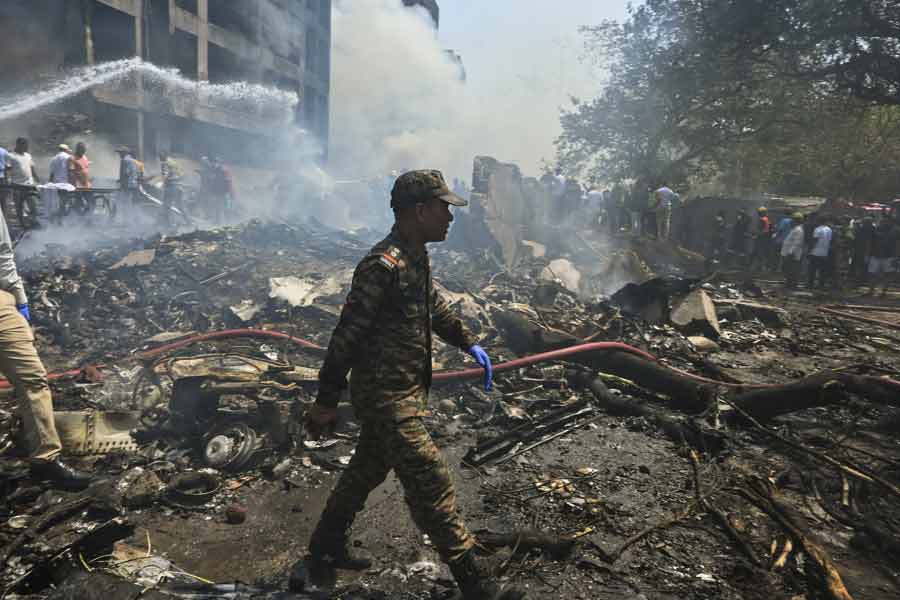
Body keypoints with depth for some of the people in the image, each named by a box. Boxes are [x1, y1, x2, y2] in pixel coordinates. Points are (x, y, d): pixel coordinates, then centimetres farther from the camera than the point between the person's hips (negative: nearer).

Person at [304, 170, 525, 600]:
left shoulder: (416, 256, 7)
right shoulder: (383, 266, -24)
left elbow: (434, 306, 23)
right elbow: (347, 335, -22)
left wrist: (469, 343, 22)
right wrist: (326, 402, -17)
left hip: (402, 391, 10)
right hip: (387, 398, -10)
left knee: (368, 468, 23)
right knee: (431, 484, -2)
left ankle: (326, 545, 43)